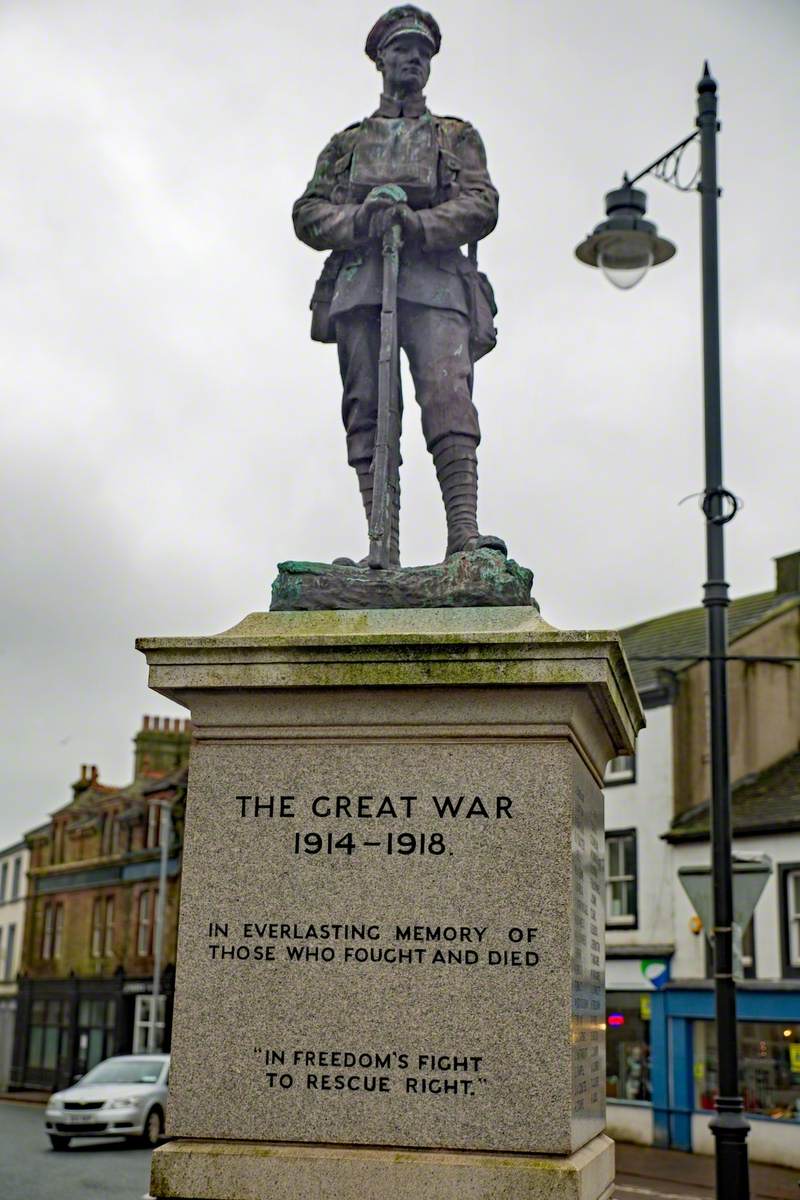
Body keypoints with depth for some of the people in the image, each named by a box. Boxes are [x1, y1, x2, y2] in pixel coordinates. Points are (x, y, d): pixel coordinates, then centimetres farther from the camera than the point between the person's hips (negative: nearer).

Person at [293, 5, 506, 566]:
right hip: (360, 283, 2)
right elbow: (308, 213, 14)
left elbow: (481, 206, 6)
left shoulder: (458, 137, 24)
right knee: (367, 411, -9)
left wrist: (418, 224, -13)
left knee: (449, 398, -21)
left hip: (433, 283, -1)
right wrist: (359, 220, -9)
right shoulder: (347, 143, 27)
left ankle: (464, 535, -31)